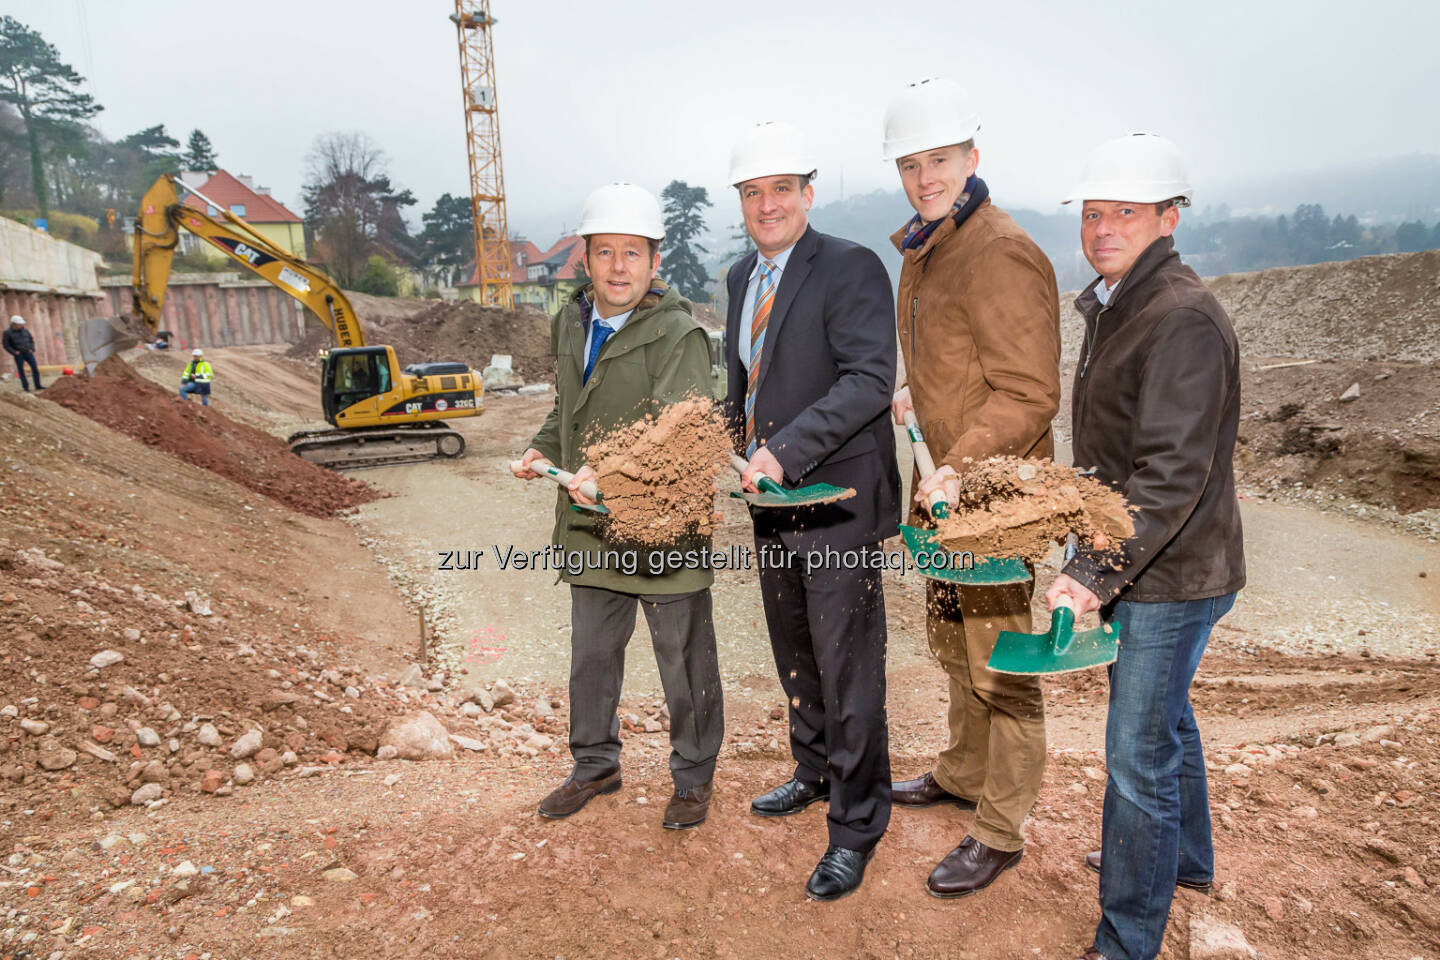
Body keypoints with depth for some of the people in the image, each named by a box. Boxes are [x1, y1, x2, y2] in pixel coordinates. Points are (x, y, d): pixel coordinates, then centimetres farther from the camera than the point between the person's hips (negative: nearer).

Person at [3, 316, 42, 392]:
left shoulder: (25, 331, 6)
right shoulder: (7, 333, -5)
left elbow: (31, 340, 17)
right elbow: (6, 345, -3)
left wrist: (32, 349, 2)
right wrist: (14, 352, -15)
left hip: (28, 353, 3)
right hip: (18, 355, -3)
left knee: (35, 367, -4)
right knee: (21, 370, -1)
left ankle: (38, 385, 2)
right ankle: (26, 387, 3)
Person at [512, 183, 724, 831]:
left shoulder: (679, 334, -15)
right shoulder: (571, 324, 8)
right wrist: (544, 449, 4)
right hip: (590, 530, 7)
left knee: (683, 662, 9)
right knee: (591, 656, 20)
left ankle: (693, 776, 31)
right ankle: (595, 764, 42)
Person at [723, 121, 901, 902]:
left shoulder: (851, 269, -13)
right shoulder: (743, 275, 12)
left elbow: (870, 379, -23)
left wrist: (786, 450, -30)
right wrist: (734, 435, 11)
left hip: (837, 498, -8)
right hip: (771, 500, 8)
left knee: (847, 669, 1)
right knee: (794, 653, 22)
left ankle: (856, 826, 19)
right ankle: (815, 773, 44)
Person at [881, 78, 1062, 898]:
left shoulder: (1003, 255, -18)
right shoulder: (925, 252, 12)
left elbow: (1029, 395, -22)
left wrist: (959, 470, -26)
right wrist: (916, 395, 9)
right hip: (942, 489, 10)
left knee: (1000, 664, 3)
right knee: (955, 645, 23)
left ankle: (1001, 831, 20)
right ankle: (965, 774, 43)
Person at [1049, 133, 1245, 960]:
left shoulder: (1183, 318, -21)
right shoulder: (1116, 306, 11)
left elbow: (1172, 475, -27)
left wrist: (1096, 573, -29)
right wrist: (1098, 563, 17)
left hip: (1173, 576, -10)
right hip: (1139, 564, 10)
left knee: (1139, 751, 0)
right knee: (1165, 719, 25)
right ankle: (1186, 858, 48)